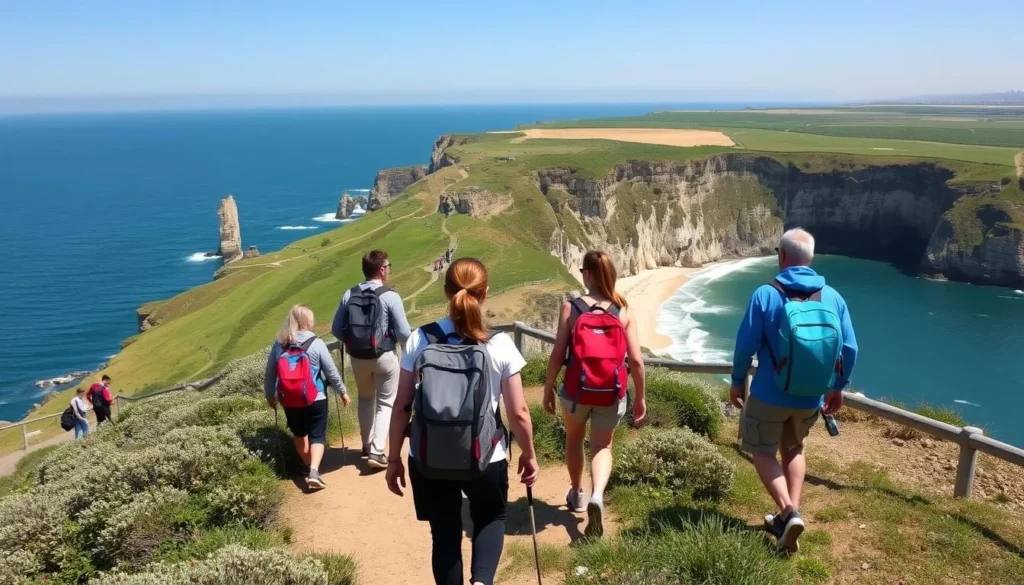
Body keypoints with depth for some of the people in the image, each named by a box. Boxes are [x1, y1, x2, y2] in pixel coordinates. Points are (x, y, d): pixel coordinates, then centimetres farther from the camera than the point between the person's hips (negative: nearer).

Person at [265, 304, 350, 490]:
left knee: (299, 433, 24)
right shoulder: (316, 344, -10)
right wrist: (342, 392, 9)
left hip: (289, 401, 3)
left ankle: (307, 466, 36)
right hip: (315, 400, -3)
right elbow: (331, 372, -5)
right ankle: (313, 471, -11)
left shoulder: (278, 345, -1)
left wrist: (270, 396, 22)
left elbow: (269, 375, 6)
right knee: (317, 435, 6)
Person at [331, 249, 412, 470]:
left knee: (366, 399, 24)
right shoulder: (390, 296, -14)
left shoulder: (349, 295, -2)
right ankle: (376, 452, 0)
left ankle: (367, 445, 36)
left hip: (357, 357, 4)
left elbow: (336, 330, 2)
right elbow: (404, 334, -12)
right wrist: (409, 344, 10)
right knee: (385, 402, 10)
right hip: (384, 356, -4)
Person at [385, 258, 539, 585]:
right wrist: (529, 455, 9)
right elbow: (518, 413, -8)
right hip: (485, 457, 0)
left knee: (445, 534, 20)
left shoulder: (420, 340, -9)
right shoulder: (500, 345, -12)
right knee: (491, 518, 26)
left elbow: (401, 407, -5)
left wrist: (394, 458, 8)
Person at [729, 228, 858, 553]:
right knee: (793, 449, 25)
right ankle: (790, 512, 22)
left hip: (770, 394, -4)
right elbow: (849, 348, 1)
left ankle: (788, 512, -6)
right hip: (812, 396, 4)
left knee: (762, 452, 12)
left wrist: (737, 382, 3)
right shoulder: (833, 297, -2)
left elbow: (745, 345, -12)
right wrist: (838, 387, 15)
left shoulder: (765, 294, -14)